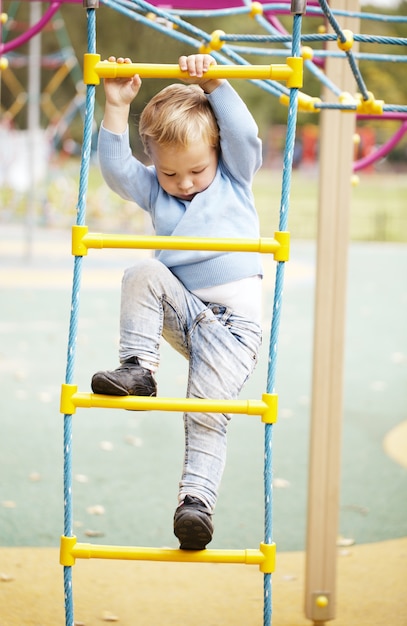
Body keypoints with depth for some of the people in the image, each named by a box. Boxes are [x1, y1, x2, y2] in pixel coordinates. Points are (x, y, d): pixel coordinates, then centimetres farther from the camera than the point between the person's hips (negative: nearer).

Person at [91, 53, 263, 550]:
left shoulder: (235, 177, 6)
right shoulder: (153, 189, 11)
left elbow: (243, 132, -11)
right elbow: (115, 166, -3)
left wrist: (213, 84, -18)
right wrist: (117, 106, -9)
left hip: (234, 321, -3)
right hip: (181, 311, 3)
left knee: (207, 412, -16)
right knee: (143, 274, -25)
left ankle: (196, 499, -12)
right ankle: (138, 368, -20)